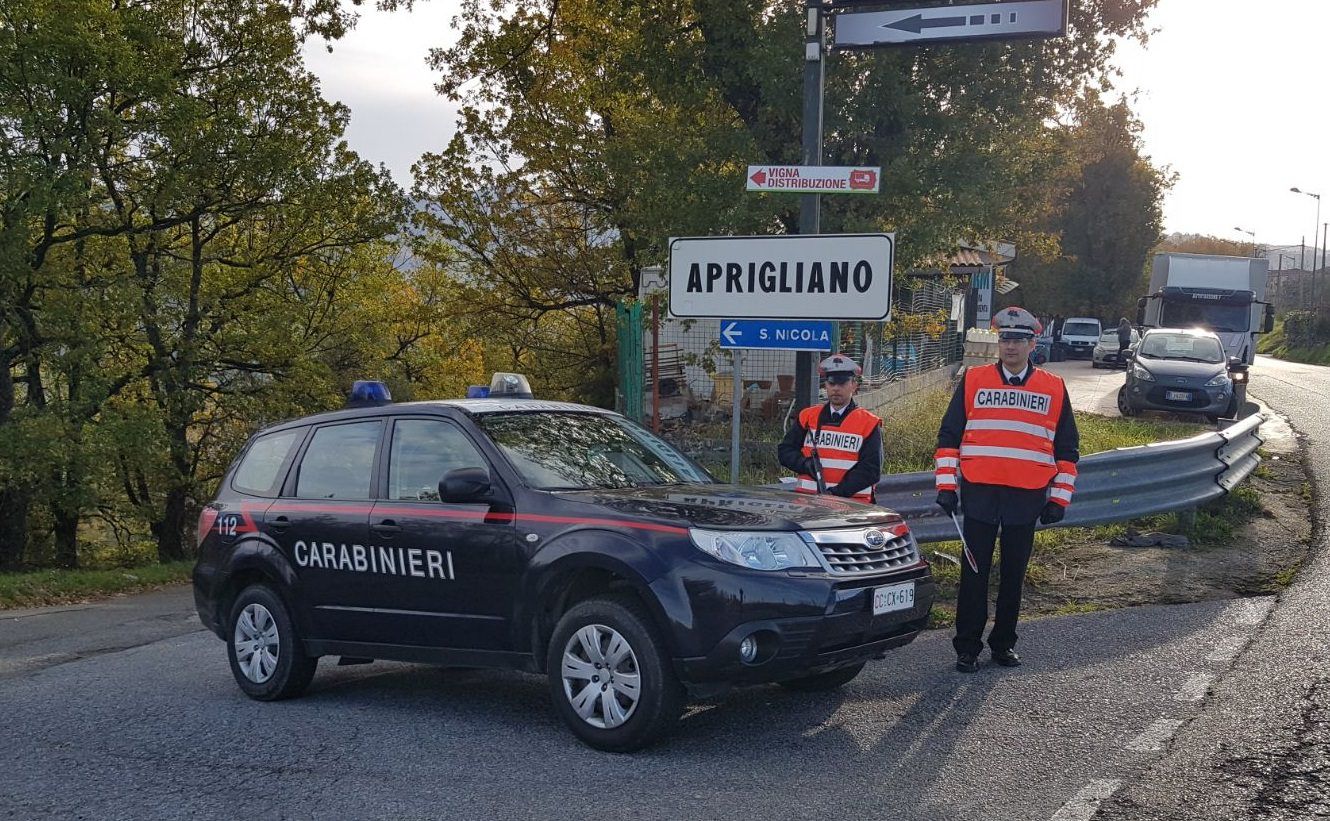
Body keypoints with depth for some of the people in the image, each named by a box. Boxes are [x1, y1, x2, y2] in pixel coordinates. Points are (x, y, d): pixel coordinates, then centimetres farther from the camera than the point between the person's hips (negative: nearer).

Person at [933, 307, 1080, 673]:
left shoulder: (1054, 388, 6)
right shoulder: (973, 381, 4)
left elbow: (1067, 449, 10)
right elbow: (948, 436, 6)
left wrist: (1059, 498, 5)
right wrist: (946, 486, -1)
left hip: (1027, 497, 1)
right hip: (979, 492, -1)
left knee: (1014, 573, 9)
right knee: (974, 571, 1)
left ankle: (1004, 643, 22)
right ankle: (967, 647, 9)